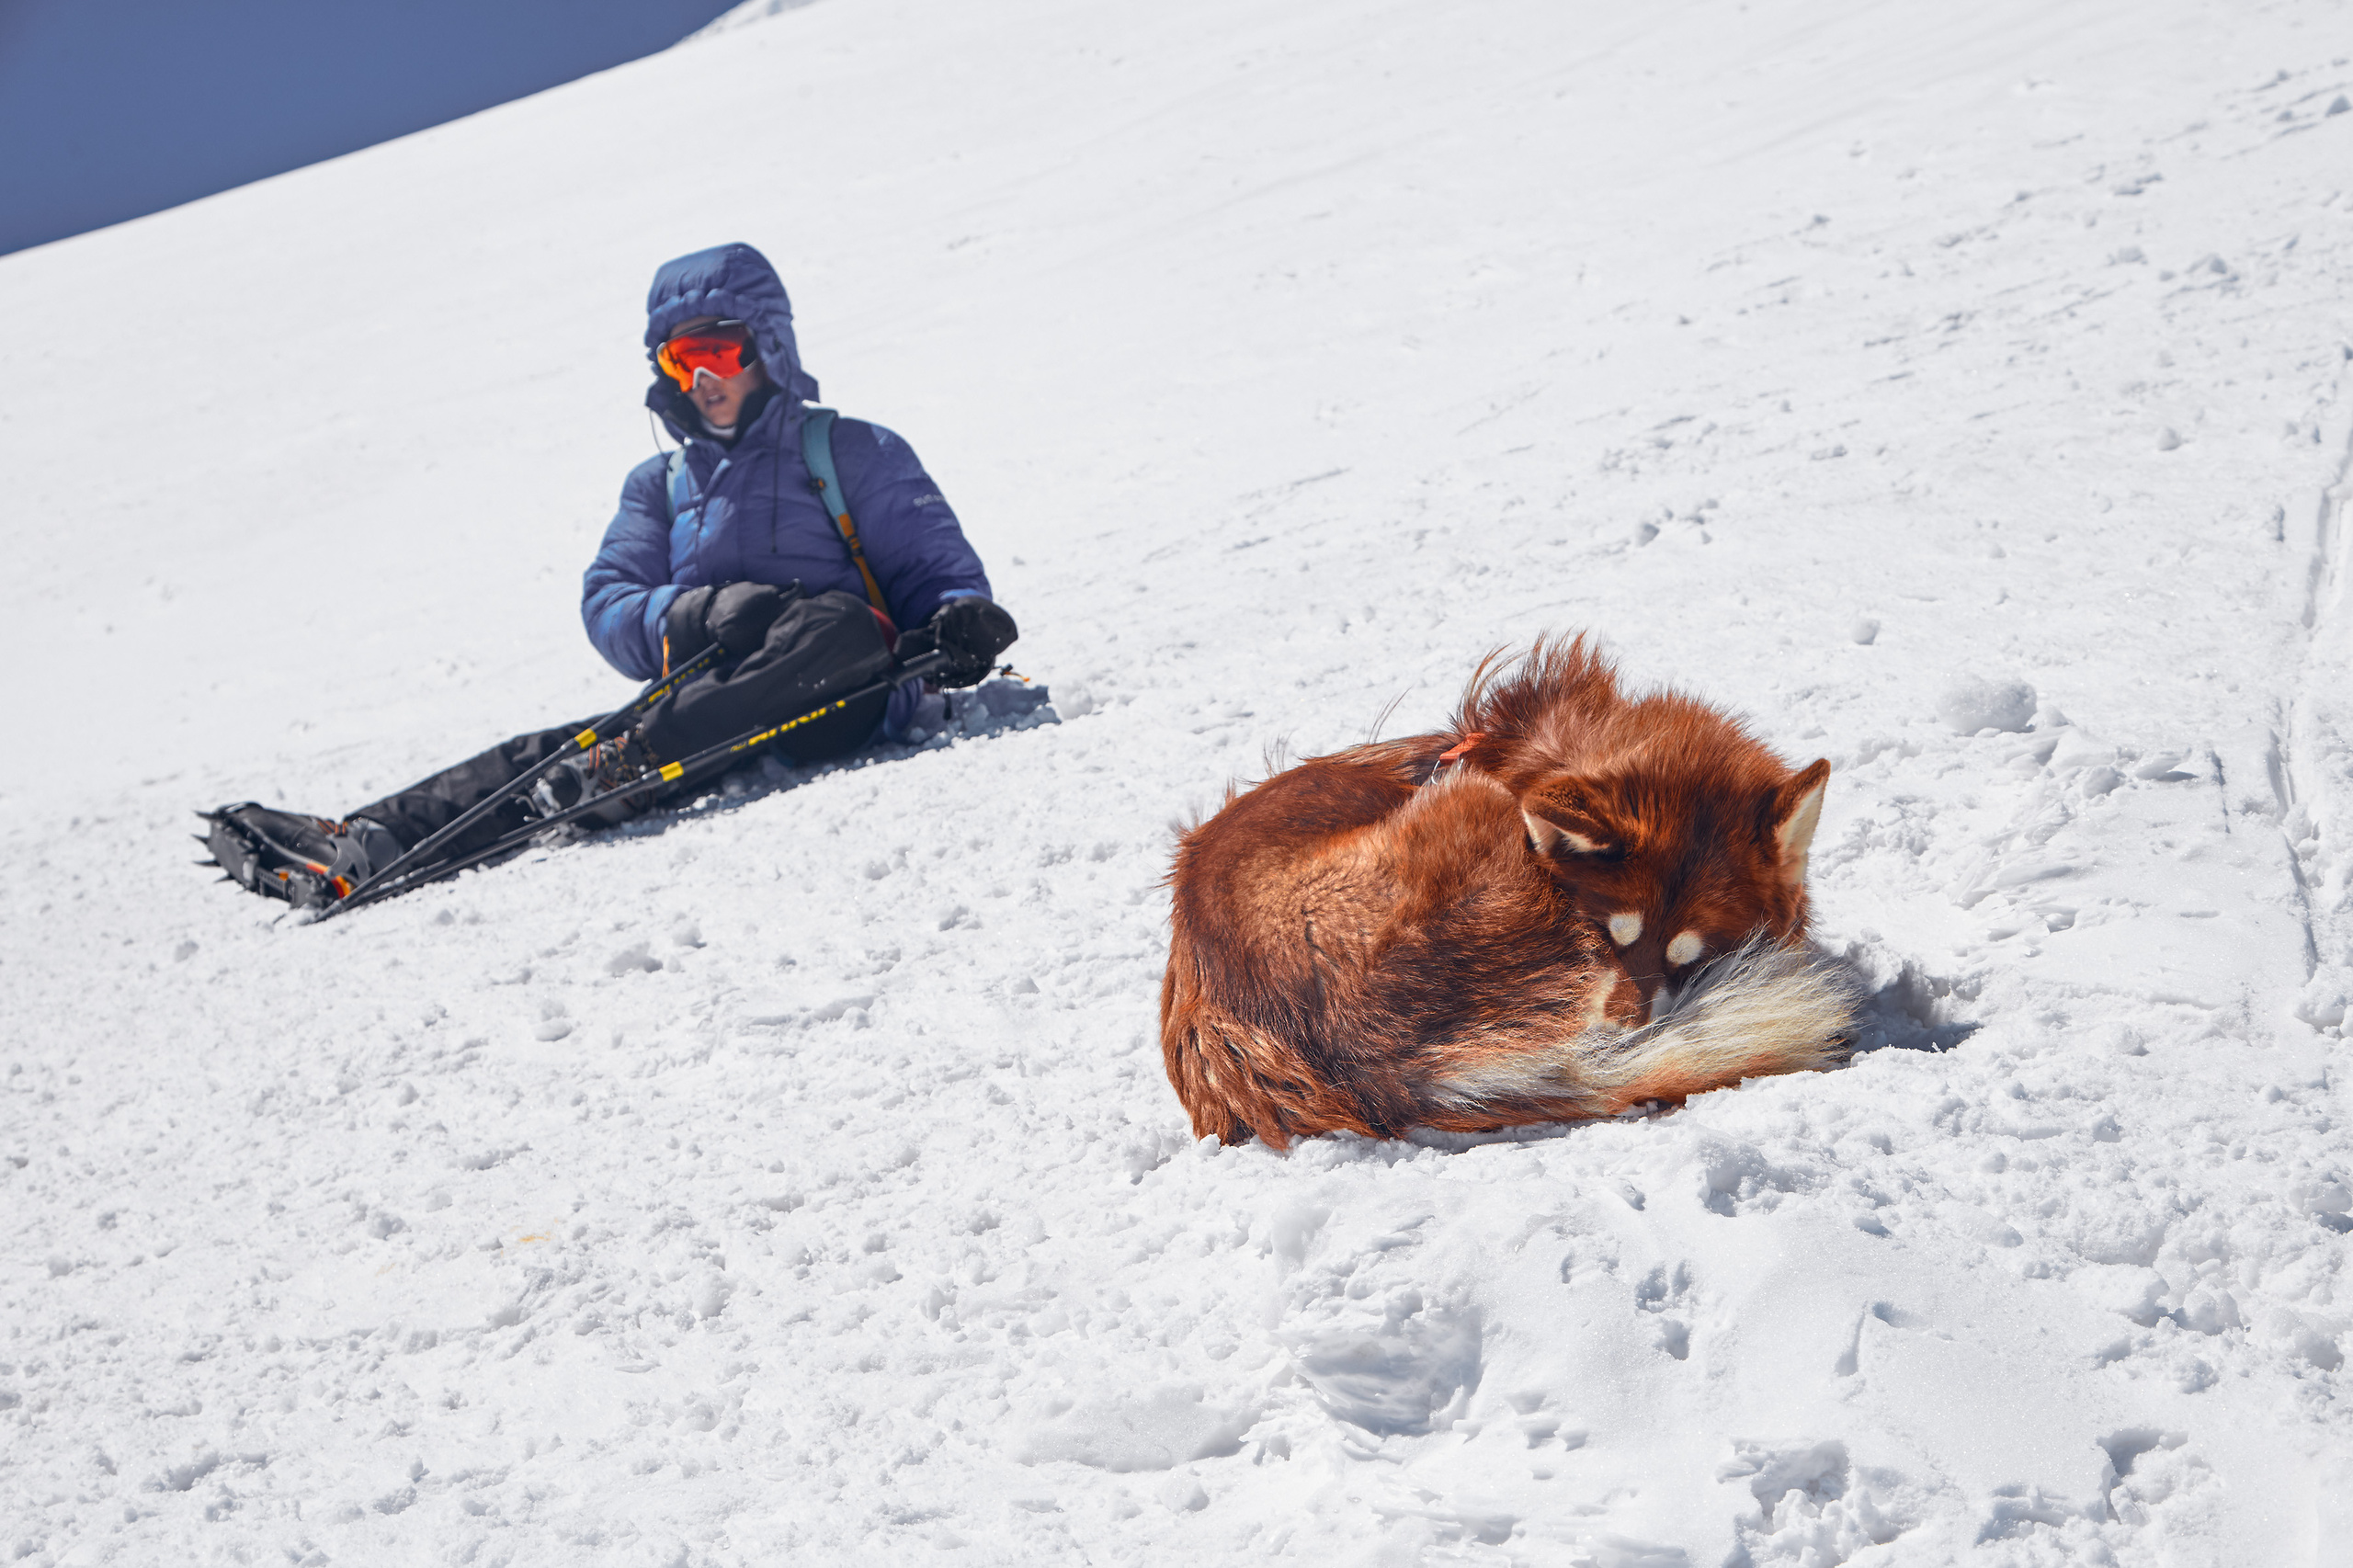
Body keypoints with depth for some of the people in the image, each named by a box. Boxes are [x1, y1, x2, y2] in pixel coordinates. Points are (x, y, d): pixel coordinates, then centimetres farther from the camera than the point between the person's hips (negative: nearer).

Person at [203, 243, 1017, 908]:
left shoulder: (851, 453, 13)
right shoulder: (659, 485, 24)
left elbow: (935, 565, 10)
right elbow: (609, 602, 11)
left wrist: (958, 619, -16)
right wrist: (696, 619, -12)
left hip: (836, 705, -4)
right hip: (702, 711, 4)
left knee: (839, 620, -35)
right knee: (547, 751, -19)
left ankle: (626, 764, -46)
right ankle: (355, 847, -32)